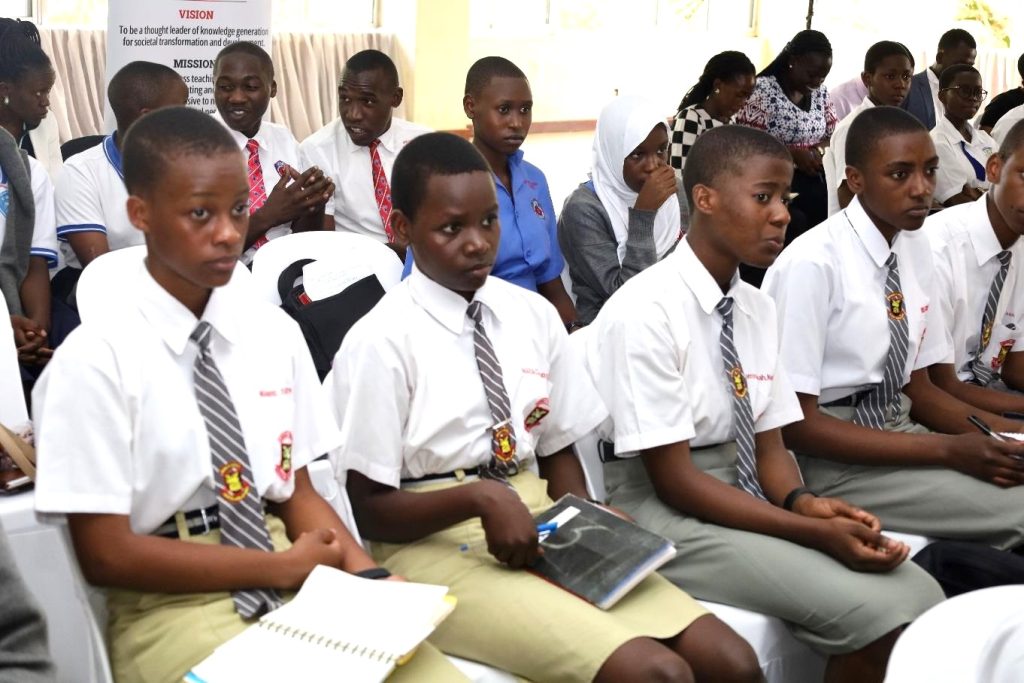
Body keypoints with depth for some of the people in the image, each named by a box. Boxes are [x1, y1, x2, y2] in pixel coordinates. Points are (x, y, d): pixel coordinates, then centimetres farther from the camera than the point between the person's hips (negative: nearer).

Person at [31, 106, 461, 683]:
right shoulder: (96, 359, -11)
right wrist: (280, 566, -9)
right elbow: (106, 553, -10)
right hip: (170, 606, -4)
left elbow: (297, 490, 8)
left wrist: (370, 578, -9)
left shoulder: (275, 332, 3)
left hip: (297, 580, 4)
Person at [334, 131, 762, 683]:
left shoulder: (533, 314, 7)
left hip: (542, 527, 6)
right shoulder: (380, 343, -9)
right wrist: (480, 497, -20)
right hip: (435, 545, -5)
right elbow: (370, 510, -6)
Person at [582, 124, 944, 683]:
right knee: (874, 608, -20)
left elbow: (769, 445, 8)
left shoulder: (758, 308, 7)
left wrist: (803, 503, -15)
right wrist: (814, 532, -22)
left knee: (917, 595, -11)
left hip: (745, 486, 7)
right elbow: (673, 478, -18)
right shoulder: (645, 313, -17)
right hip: (661, 503, -7)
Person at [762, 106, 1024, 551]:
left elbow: (916, 385, 11)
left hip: (899, 428, 7)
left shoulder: (916, 247, 5)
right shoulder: (812, 264, -17)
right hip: (827, 455, -7)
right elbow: (795, 423, -17)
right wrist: (949, 451, -20)